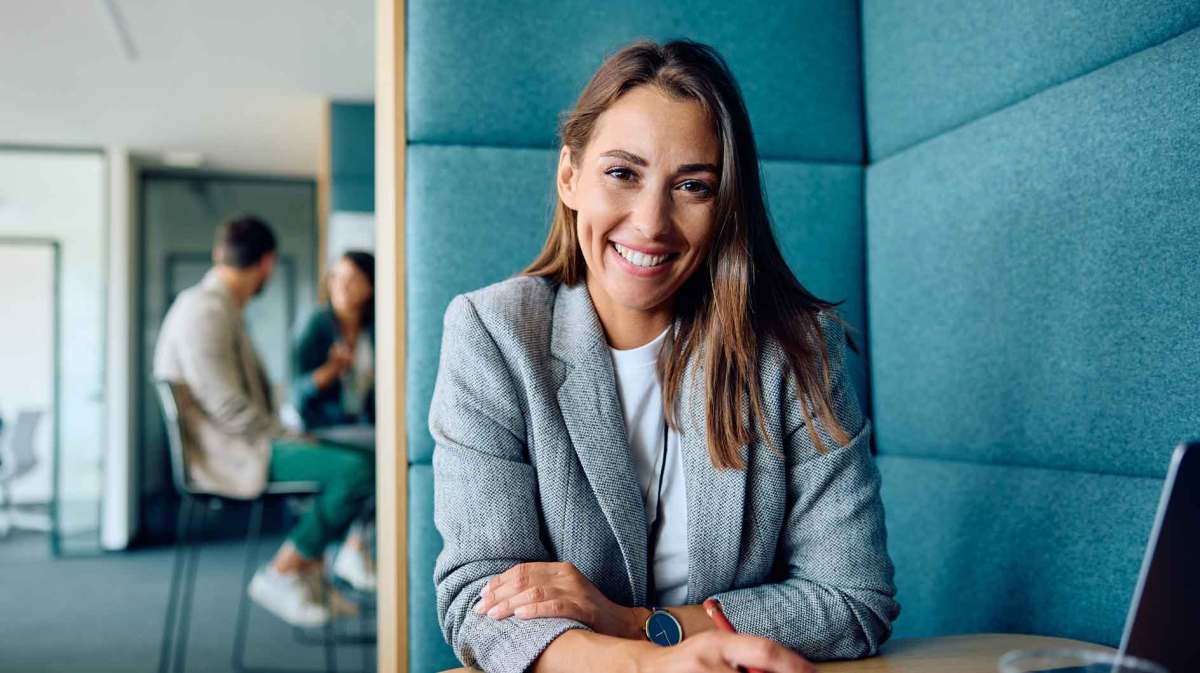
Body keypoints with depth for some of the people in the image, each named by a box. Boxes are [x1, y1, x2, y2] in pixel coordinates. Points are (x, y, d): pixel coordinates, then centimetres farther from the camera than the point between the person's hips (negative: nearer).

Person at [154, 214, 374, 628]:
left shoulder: (220, 307, 16)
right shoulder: (206, 312, -17)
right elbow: (229, 408, -23)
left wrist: (284, 432, 9)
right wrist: (286, 438, -13)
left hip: (236, 441, 11)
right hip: (224, 455, -11)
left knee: (351, 459, 17)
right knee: (356, 470, -23)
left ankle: (312, 570, 14)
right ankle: (280, 575, -10)